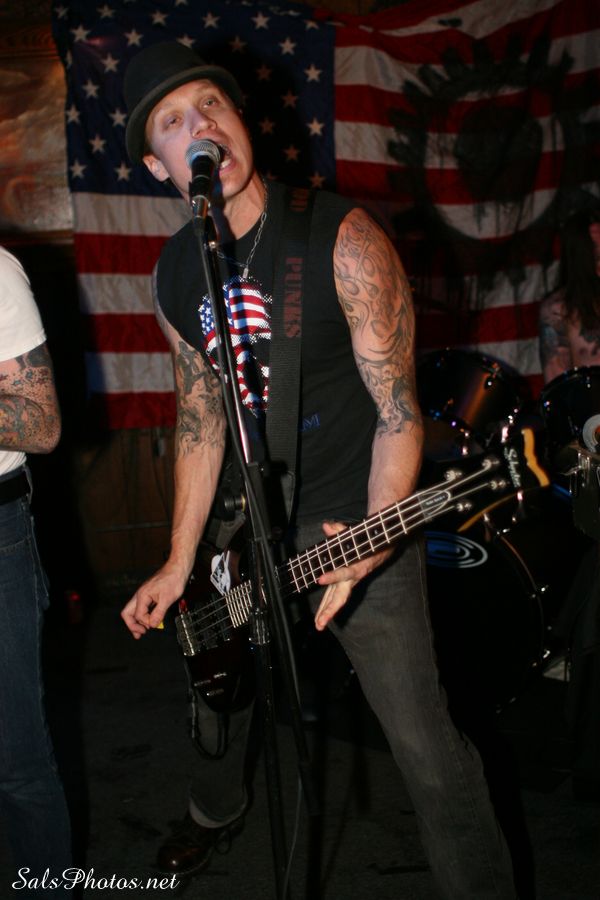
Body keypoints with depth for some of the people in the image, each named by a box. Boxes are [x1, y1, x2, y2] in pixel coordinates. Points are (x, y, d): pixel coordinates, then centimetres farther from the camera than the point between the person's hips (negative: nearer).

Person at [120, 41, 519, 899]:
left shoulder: (341, 239, -18)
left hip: (356, 519, -5)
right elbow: (200, 414, 8)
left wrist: (370, 545, -29)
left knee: (427, 749, -4)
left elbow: (399, 408, -17)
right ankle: (216, 809, 56)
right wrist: (179, 566, 7)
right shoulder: (176, 272, 0)